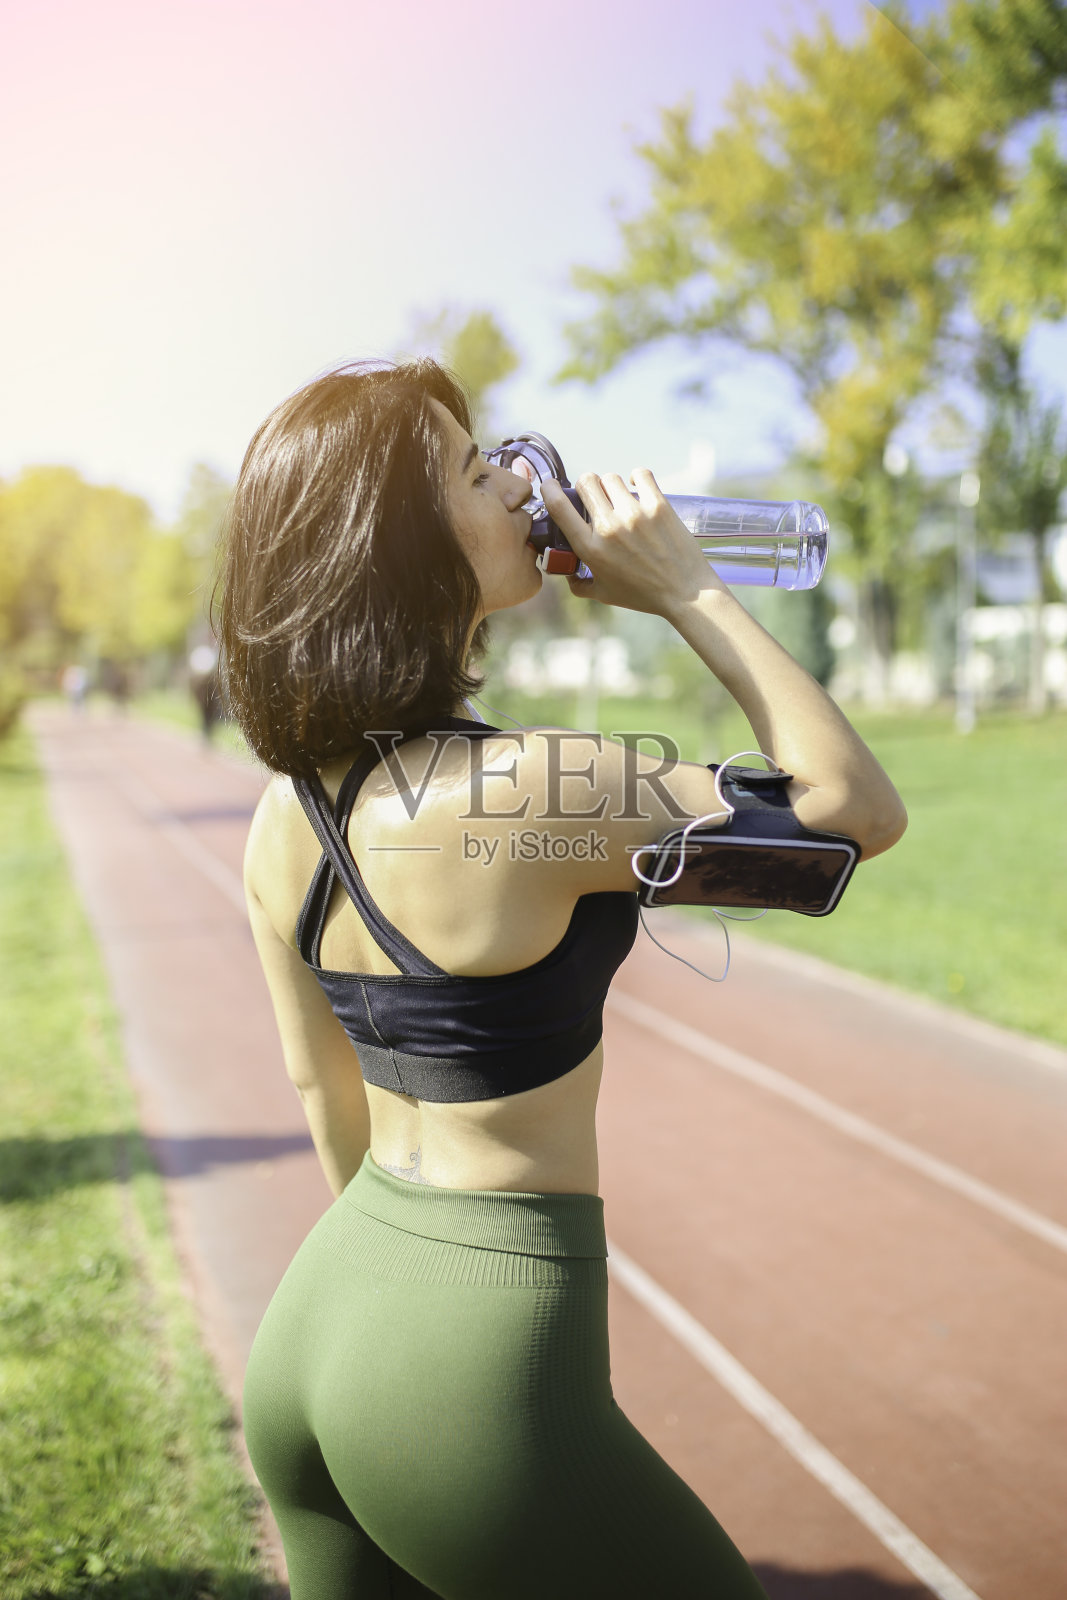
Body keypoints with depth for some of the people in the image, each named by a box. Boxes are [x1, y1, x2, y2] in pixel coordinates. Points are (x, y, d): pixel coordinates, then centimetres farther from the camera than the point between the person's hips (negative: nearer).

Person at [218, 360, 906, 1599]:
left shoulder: (283, 812, -1)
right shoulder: (513, 790, -25)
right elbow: (859, 808, -14)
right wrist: (685, 591, -11)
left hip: (314, 1320, 8)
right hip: (472, 1366, -7)